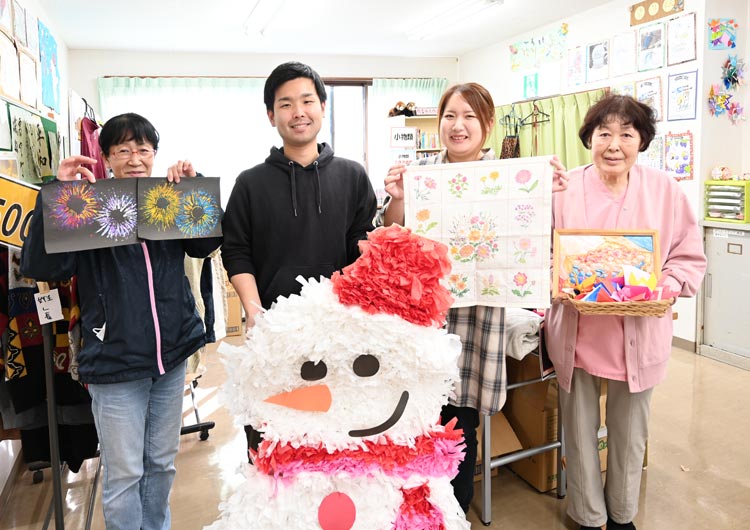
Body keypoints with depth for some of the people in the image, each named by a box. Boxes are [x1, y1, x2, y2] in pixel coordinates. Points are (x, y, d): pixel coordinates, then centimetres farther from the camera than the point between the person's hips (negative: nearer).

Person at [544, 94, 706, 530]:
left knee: (630, 432, 17)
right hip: (577, 334, -1)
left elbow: (690, 257, 4)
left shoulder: (665, 190, -1)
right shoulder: (565, 189, -5)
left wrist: (665, 289, -14)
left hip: (639, 335, 1)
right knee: (580, 430, 11)